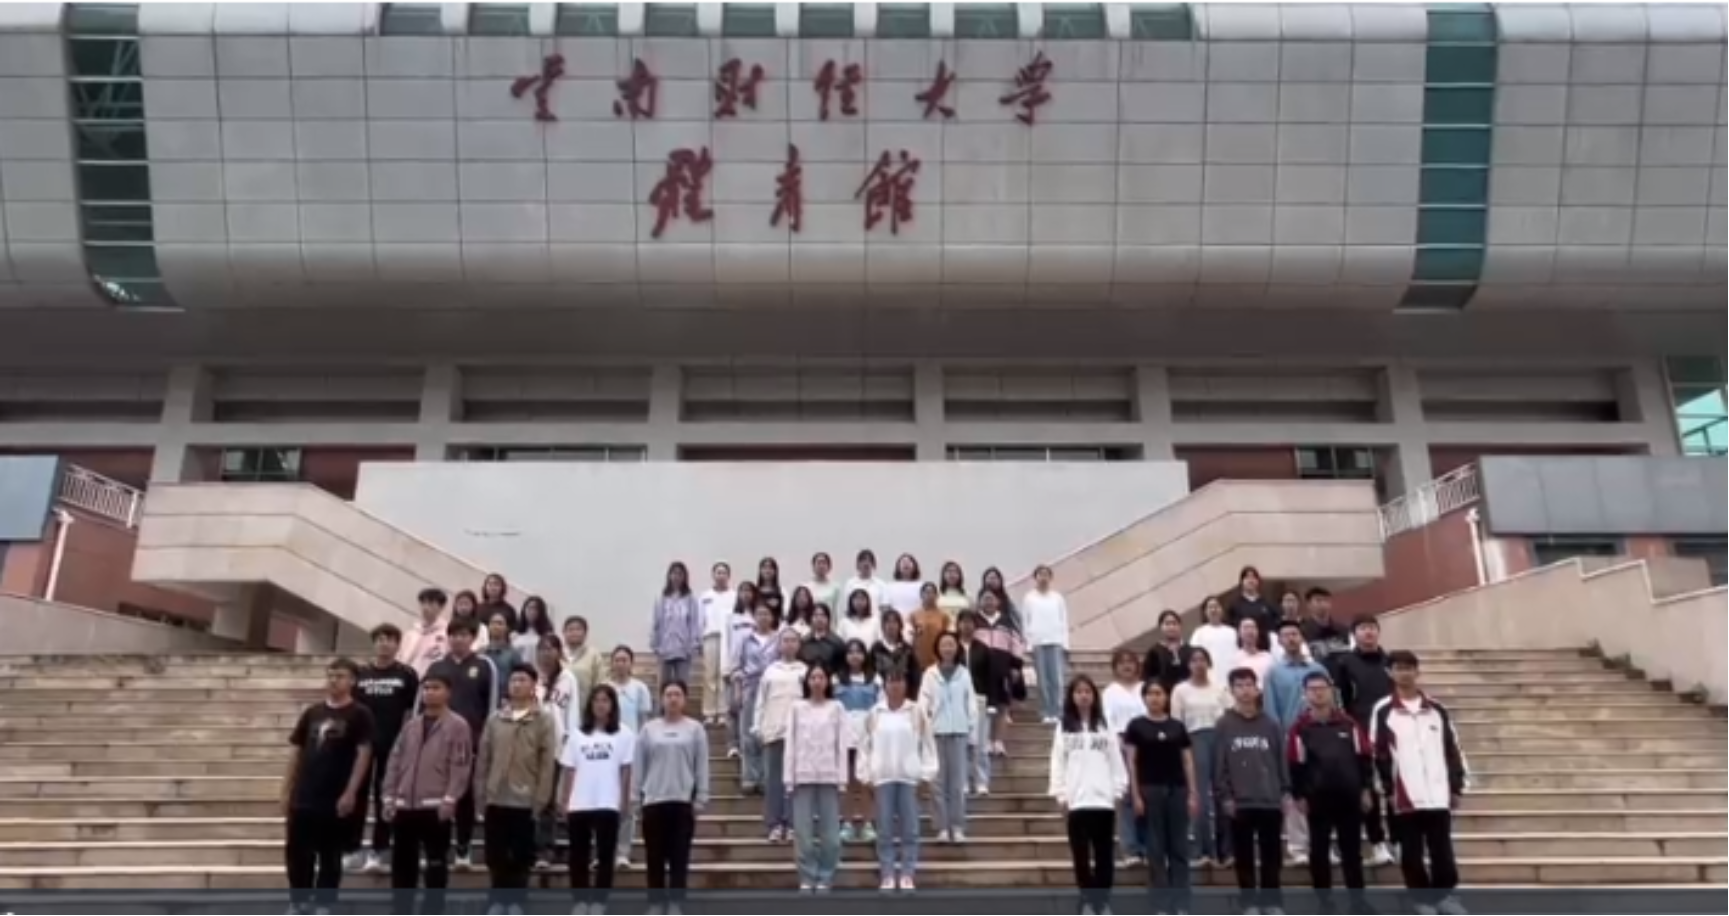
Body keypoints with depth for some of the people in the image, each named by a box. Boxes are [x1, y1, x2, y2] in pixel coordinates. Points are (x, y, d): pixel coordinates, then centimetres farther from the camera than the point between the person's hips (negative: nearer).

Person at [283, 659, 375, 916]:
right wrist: (287, 790, 9)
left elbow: (363, 754, -11)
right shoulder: (312, 712, 9)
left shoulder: (359, 715, -6)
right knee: (297, 853, 10)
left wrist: (350, 793, -17)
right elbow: (297, 752, 13)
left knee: (330, 856, 6)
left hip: (336, 799, -5)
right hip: (302, 797, 5)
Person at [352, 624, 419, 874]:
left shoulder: (407, 675, -1)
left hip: (393, 745, -2)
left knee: (385, 798, 6)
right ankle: (353, 850, 12)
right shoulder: (360, 674, 6)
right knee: (356, 796, 4)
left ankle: (379, 851, 13)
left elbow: (414, 711, 0)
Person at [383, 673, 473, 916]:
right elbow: (395, 762, 14)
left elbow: (461, 766, -10)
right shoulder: (411, 725, 15)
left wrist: (449, 798, -17)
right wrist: (389, 796, 6)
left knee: (436, 864, 0)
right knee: (402, 863, 11)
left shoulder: (458, 726, -3)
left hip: (436, 806, -6)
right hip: (405, 806, 6)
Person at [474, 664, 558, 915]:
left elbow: (548, 764, -6)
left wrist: (540, 800, -11)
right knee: (495, 854, 8)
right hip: (495, 800, 3)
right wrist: (480, 795, 3)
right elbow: (483, 760, 8)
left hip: (525, 801, -3)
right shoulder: (495, 720, 7)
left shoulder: (544, 721, -3)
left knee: (521, 855, 4)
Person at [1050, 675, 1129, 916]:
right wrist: (1060, 794, -4)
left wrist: (1119, 791, -1)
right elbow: (1058, 764, 3)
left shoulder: (1105, 728, 8)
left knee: (1104, 855, 4)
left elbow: (1116, 761, 7)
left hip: (1104, 800, 1)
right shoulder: (1064, 729, 6)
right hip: (1076, 802, 0)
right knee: (1081, 855, 3)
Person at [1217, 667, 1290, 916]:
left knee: (1272, 855, 8)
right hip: (1239, 802, -1)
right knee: (1244, 856, 6)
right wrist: (1224, 797, -8)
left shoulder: (1271, 725, 6)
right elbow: (1219, 764, -3)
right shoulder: (1224, 725, -1)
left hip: (1271, 801, 2)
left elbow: (1282, 760, 7)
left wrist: (1286, 792, 0)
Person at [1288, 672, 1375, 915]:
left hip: (1349, 796, 2)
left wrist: (1365, 789, 2)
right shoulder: (1300, 728, -3)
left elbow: (1364, 757, 7)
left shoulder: (1348, 724, 4)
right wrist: (1299, 796, -6)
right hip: (1317, 799, -1)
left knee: (1352, 850, 9)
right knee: (1319, 851, 4)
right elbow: (1295, 765, -3)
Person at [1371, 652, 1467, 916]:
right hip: (1405, 798, -2)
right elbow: (1379, 754, -2)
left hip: (1438, 797, 2)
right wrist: (1388, 790, -7)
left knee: (1442, 852, 9)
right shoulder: (1383, 711, -1)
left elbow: (1453, 750, 11)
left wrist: (1456, 788, 7)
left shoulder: (1437, 709, 9)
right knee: (1412, 854, 5)